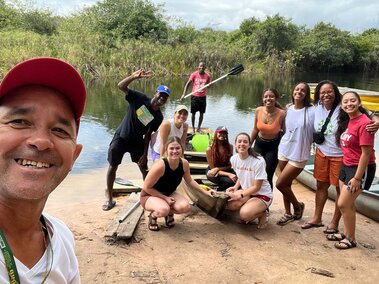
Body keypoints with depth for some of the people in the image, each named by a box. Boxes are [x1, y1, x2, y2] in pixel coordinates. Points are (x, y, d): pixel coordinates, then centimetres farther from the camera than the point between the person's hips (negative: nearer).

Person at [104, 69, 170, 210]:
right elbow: (121, 86, -24)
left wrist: (145, 154, -6)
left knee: (144, 168, 5)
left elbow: (148, 135, -2)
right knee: (113, 167, 3)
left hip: (137, 141, 2)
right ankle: (110, 199, 17)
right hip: (121, 138, -2)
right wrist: (134, 76, -41)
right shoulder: (140, 98, -15)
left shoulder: (158, 117, -7)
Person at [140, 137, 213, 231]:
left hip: (169, 194, 5)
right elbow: (146, 187, -21)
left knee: (185, 207, -22)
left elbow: (189, 181, 6)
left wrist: (204, 192, 0)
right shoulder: (160, 165, -33)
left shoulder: (184, 163, -15)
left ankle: (169, 213, 12)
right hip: (149, 195, -5)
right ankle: (153, 216, 1)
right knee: (163, 210, -36)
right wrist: (165, 198, -20)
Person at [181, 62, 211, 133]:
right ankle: (193, 128, 19)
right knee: (193, 113, 5)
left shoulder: (207, 76, -2)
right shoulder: (194, 74, -7)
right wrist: (184, 94, -15)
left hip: (203, 97, 2)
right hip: (194, 96, -2)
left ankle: (199, 128, 23)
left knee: (202, 113, 8)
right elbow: (187, 84, -6)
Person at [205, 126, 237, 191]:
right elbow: (212, 168, -13)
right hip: (214, 173, -3)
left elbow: (229, 166, -4)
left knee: (237, 178, -28)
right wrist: (228, 174, -25)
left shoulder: (229, 146, -7)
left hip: (225, 170, 3)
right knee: (230, 180, -31)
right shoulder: (210, 149, -14)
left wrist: (218, 169, -22)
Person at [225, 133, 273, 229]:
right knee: (230, 205, -23)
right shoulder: (234, 159, -6)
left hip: (262, 194, -6)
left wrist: (240, 195, -26)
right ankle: (248, 206, 7)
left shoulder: (258, 161, -26)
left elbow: (257, 187, -20)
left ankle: (263, 213, 4)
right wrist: (235, 187, -6)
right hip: (246, 191, 6)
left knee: (244, 215, -29)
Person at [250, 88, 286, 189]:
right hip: (259, 144, 4)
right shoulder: (258, 110, -9)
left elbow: (285, 132, -6)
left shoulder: (282, 113, -20)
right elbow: (255, 129, 5)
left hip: (273, 147, -3)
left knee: (268, 176, -1)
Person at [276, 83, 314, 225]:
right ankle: (288, 213, 30)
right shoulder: (288, 109, 3)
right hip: (284, 150, 5)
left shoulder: (312, 111, -14)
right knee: (286, 184, 12)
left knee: (280, 183, -5)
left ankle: (298, 206, 21)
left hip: (298, 155, -5)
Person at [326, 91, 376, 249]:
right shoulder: (346, 121, 5)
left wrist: (357, 178, -19)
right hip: (346, 165, 7)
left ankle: (351, 239, 15)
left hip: (360, 168, -7)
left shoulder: (364, 123, -21)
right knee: (348, 204, 15)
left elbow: (366, 153, -21)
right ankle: (347, 233, 31)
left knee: (343, 204, -3)